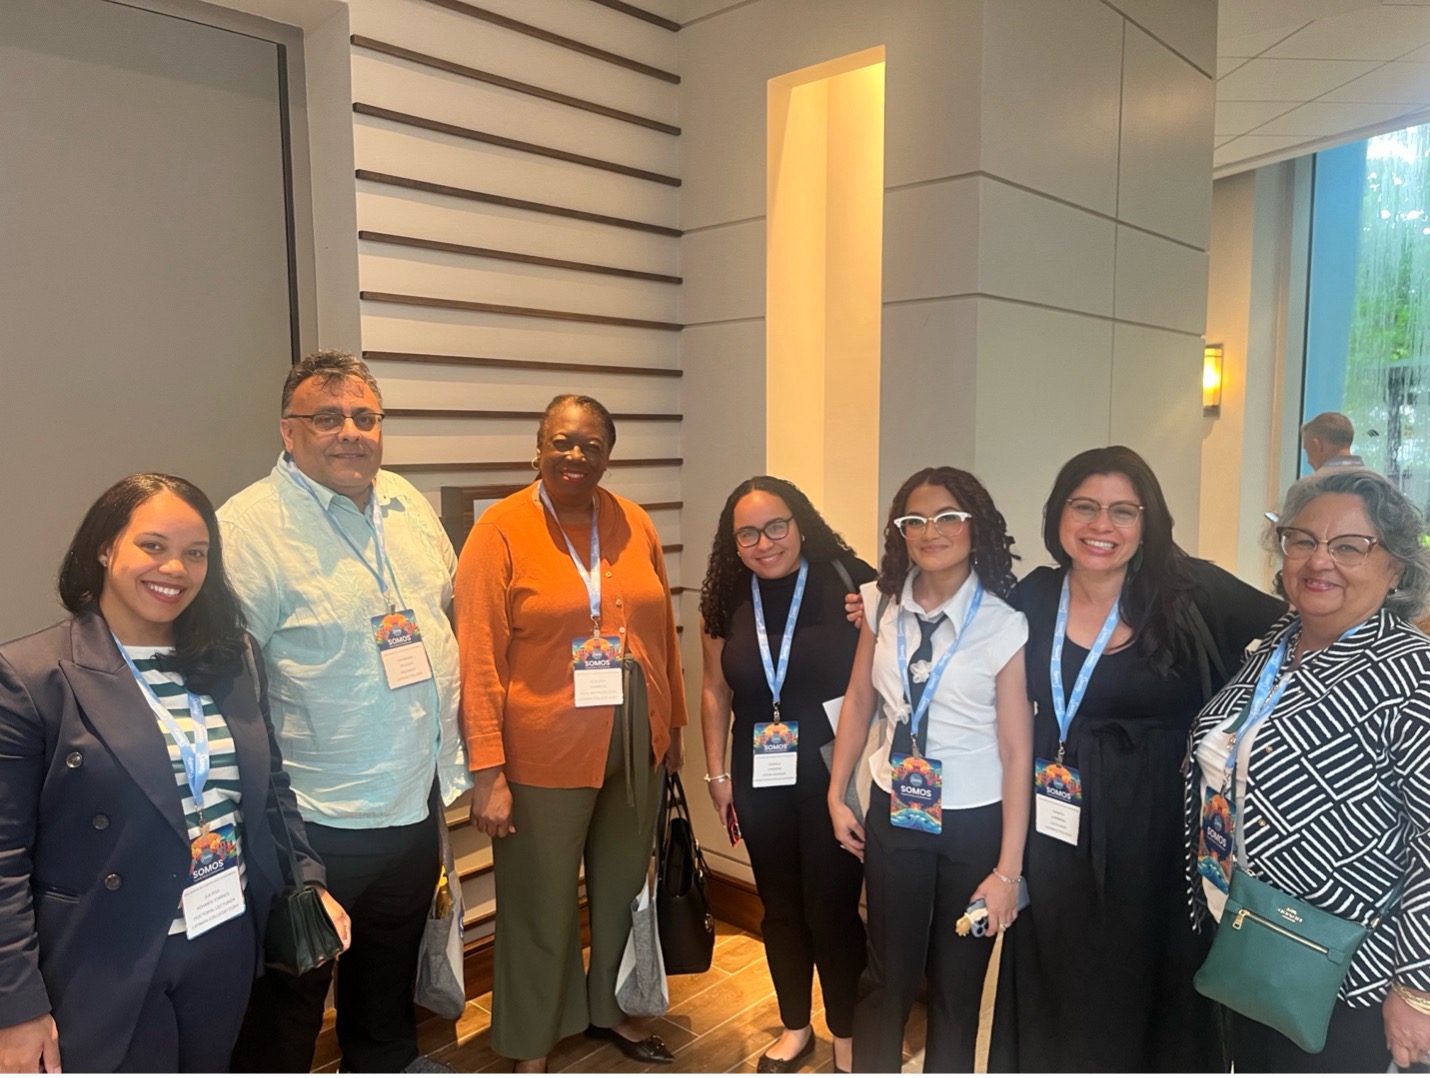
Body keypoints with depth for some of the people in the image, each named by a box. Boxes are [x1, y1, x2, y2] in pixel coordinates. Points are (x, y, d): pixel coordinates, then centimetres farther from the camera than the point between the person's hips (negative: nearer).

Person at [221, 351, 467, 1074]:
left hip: (418, 797, 7)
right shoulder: (249, 527, -18)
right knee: (292, 988, 13)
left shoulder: (408, 505, 3)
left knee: (394, 960, 28)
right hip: (320, 820, -7)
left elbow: (449, 603, 15)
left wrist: (448, 748, 14)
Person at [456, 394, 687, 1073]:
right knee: (540, 905, 11)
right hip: (545, 754, -5)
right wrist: (487, 769, -16)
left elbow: (663, 632, 10)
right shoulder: (500, 530, -11)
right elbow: (479, 657, -13)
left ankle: (608, 1008, 45)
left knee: (622, 887, 21)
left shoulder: (634, 525, 3)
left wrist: (674, 723, 12)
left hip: (635, 747, 5)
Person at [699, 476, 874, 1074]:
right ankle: (795, 1026, 39)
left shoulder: (849, 585, -13)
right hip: (760, 778, 4)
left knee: (832, 908, 5)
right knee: (780, 907, 17)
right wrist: (717, 773, 8)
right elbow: (715, 690, 7)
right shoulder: (725, 600, -1)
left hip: (834, 774, -3)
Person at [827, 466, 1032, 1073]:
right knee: (887, 976, 15)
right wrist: (837, 794, 7)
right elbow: (858, 702, 7)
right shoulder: (882, 604, -3)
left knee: (957, 984, 16)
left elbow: (1017, 751, -13)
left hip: (975, 822, -2)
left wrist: (1007, 869, -13)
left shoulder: (1003, 625, -15)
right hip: (894, 813, 3)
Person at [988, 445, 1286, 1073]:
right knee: (1054, 983, 19)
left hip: (1155, 830, -2)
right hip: (1057, 826, 3)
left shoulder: (1190, 593, -11)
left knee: (1146, 985, 16)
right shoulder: (1034, 597, -2)